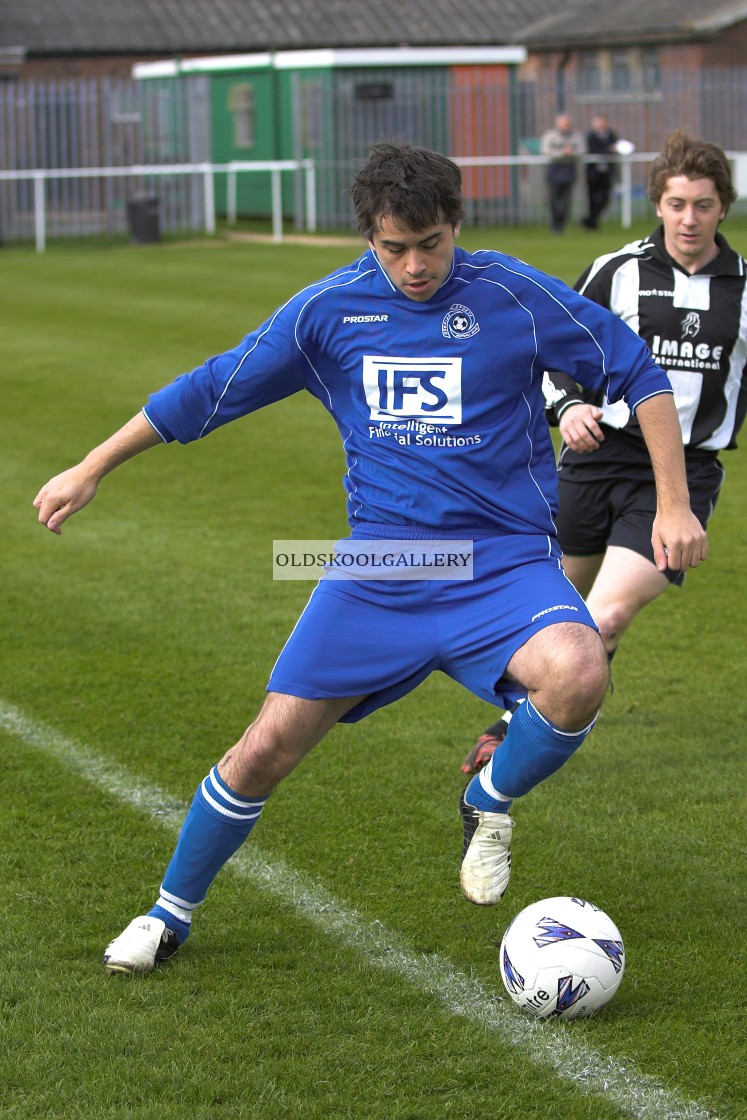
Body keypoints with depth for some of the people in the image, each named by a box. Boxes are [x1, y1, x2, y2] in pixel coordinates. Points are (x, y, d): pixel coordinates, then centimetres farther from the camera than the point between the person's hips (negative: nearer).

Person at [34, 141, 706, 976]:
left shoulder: (514, 296, -7)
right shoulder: (329, 309, 0)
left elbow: (636, 373, 2)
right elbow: (210, 391, 10)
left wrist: (674, 504, -3)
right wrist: (92, 469, 13)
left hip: (503, 562, -2)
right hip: (376, 570, 2)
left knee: (578, 675, -32)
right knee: (268, 748, -2)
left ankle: (489, 806, -1)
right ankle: (170, 913, 23)